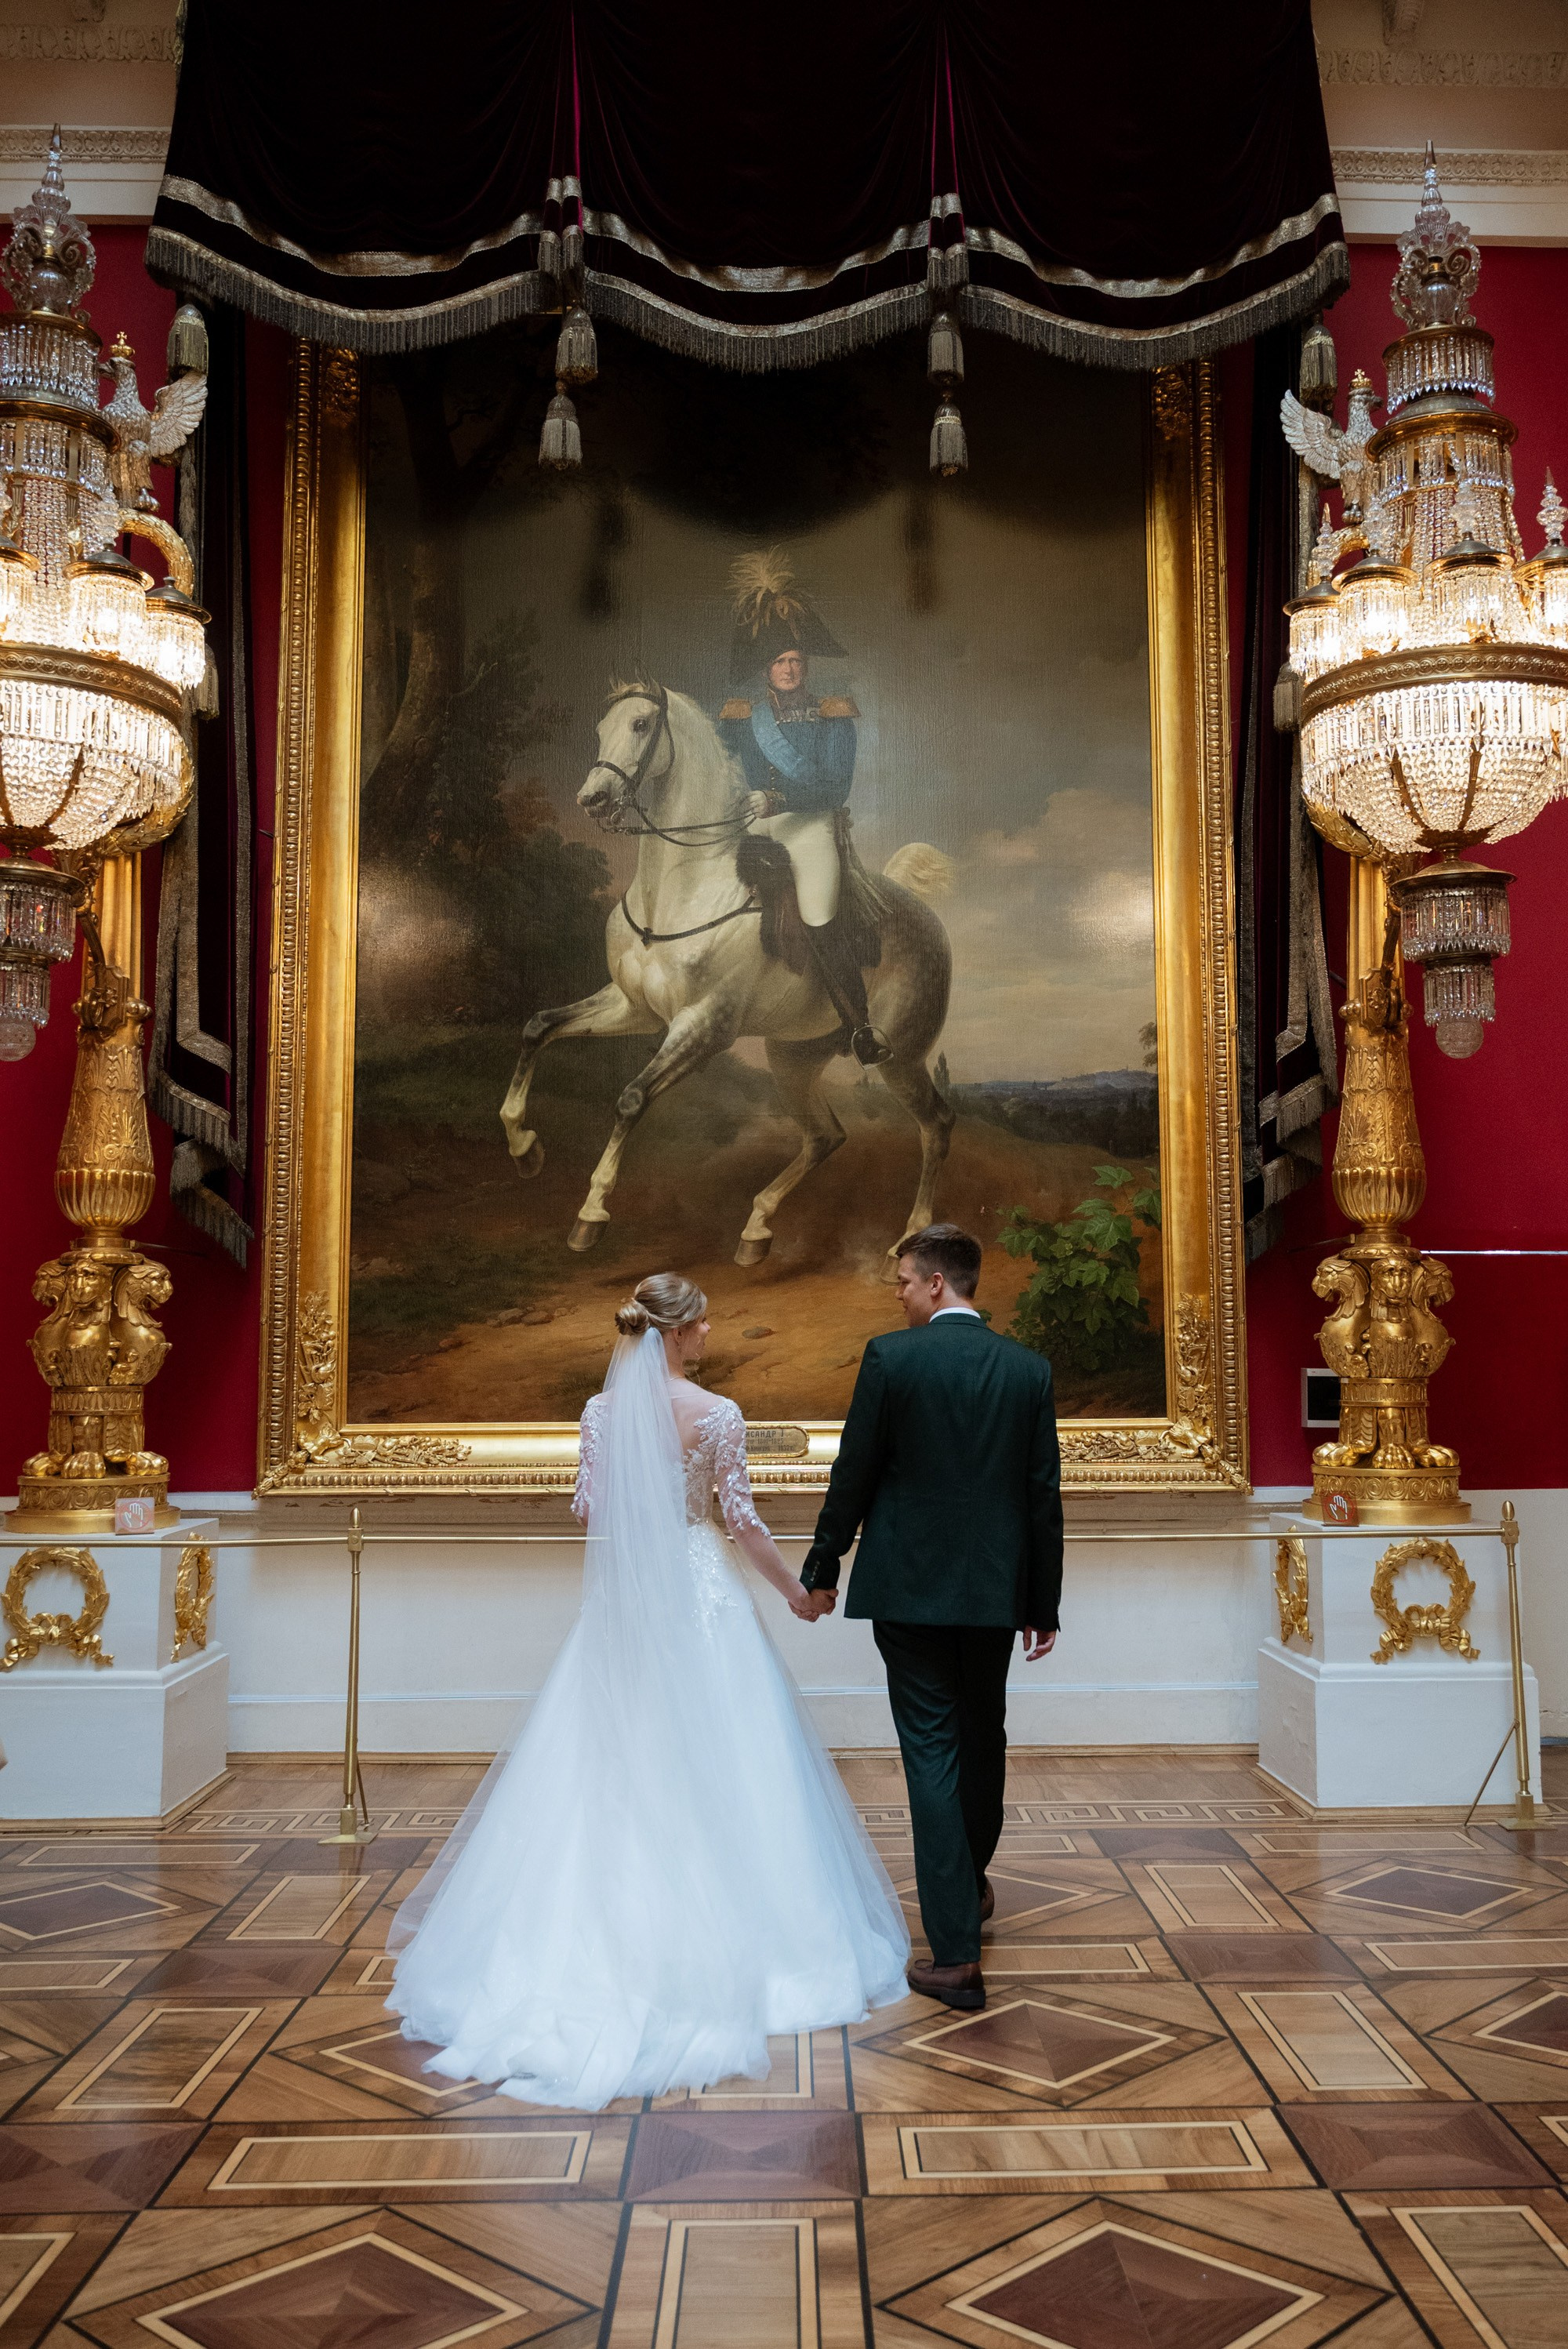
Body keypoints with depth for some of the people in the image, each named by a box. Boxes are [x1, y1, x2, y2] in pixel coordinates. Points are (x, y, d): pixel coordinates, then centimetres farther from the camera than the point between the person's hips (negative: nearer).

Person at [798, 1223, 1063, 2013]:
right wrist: (1043, 1604, 11)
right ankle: (972, 1883, 45)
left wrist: (821, 1570, 7)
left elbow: (853, 1475, -7)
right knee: (983, 1741, 22)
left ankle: (956, 1953, -1)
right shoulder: (1029, 1369, 1)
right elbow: (1044, 1495, 3)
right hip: (995, 1591, 4)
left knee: (933, 1754, 0)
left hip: (911, 1590, -4)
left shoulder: (891, 1357, -10)